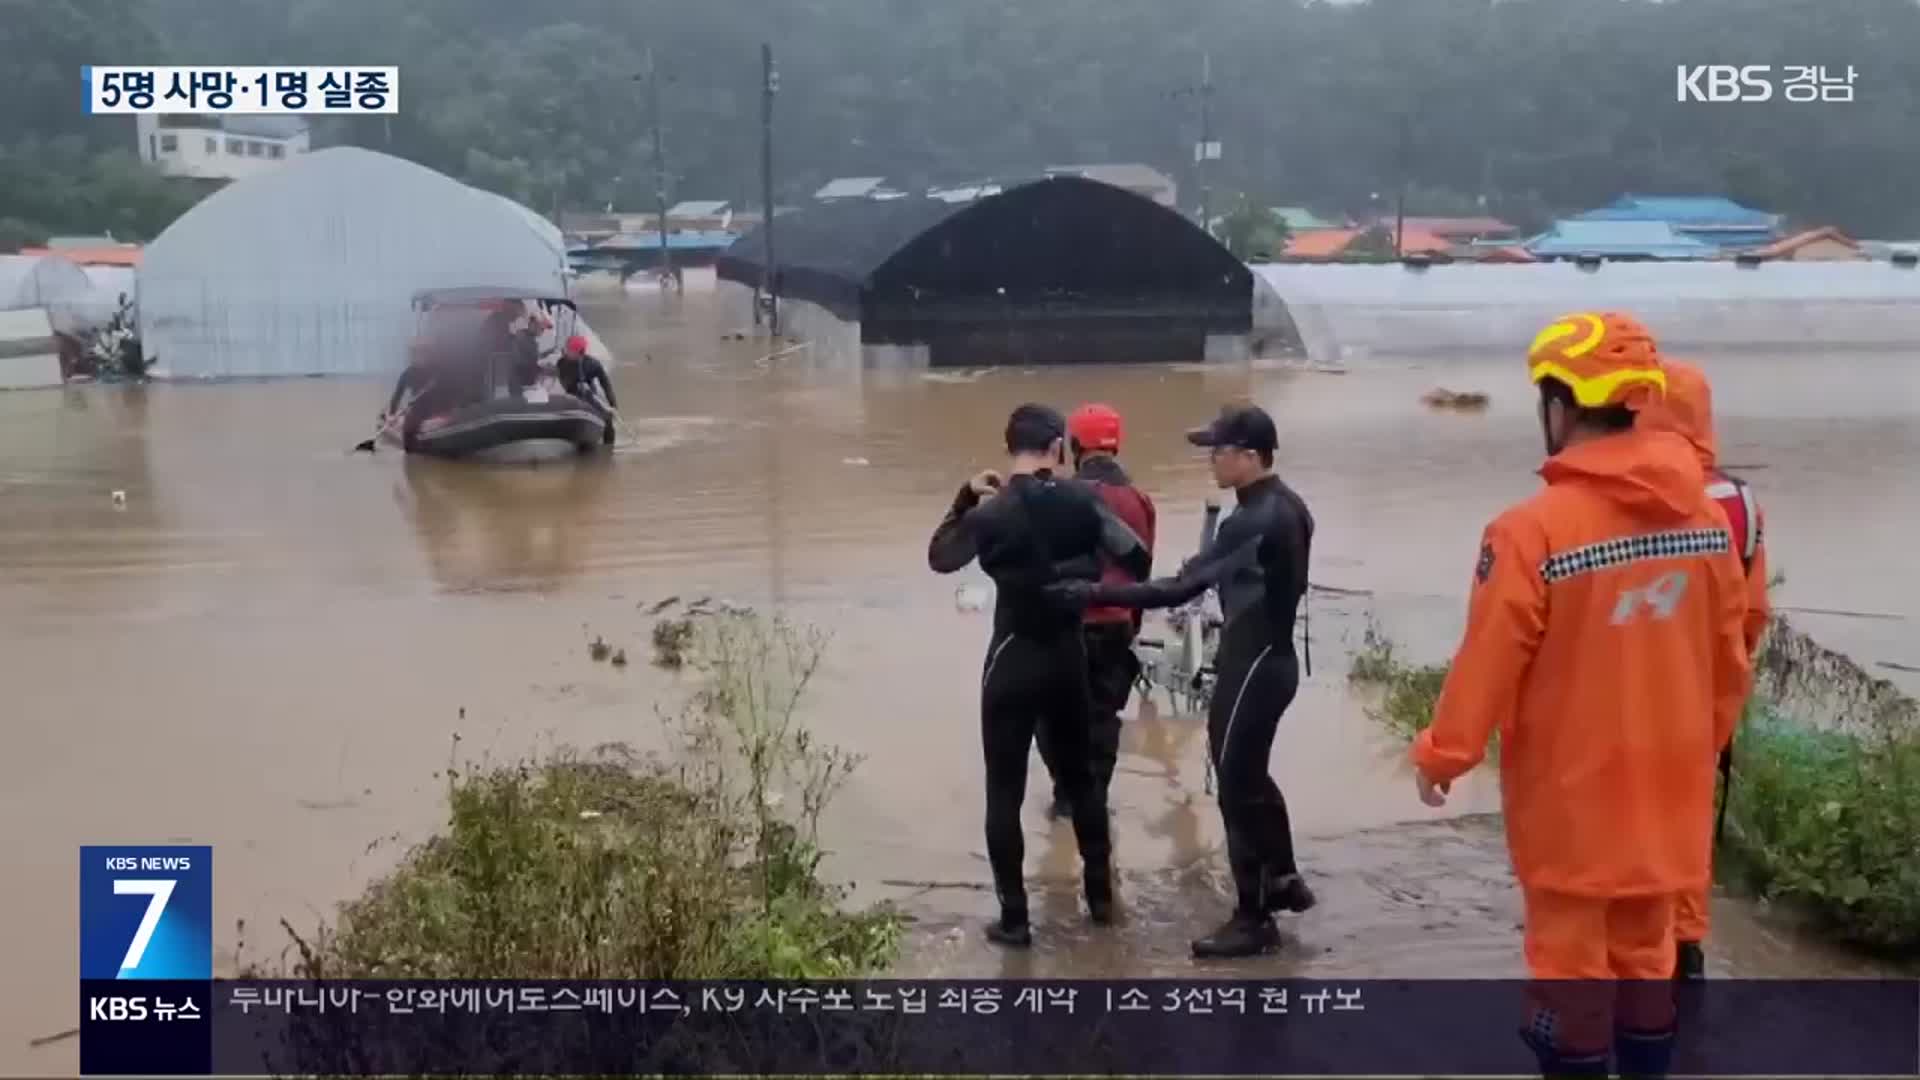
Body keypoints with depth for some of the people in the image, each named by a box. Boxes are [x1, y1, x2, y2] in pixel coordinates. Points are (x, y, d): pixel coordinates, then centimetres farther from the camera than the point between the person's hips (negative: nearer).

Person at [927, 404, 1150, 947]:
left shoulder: (993, 514, -14)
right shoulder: (1082, 500, -5)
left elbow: (939, 557, 1)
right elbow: (1134, 555, -5)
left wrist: (966, 498, 6)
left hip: (1015, 658, -4)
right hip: (1070, 653, 4)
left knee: (1004, 790, 4)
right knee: (1080, 774, 21)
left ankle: (1014, 917, 6)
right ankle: (1100, 894, 29)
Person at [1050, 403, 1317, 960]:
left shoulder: (1253, 523, -26)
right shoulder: (1288, 507, 5)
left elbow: (1179, 589, -31)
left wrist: (1094, 594, -30)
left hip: (1252, 666, -10)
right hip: (1272, 657, 10)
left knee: (1237, 787, 0)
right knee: (1251, 776, 24)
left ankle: (1253, 919, 10)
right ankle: (1284, 879, 38)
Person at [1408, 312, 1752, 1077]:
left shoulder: (1534, 529, -21)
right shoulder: (1706, 518, -2)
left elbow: (1489, 663, -15)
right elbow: (1729, 659, 6)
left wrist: (1441, 756, -1)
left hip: (1572, 796, -5)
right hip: (1665, 786, 5)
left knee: (1571, 967, 8)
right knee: (1644, 956, 19)